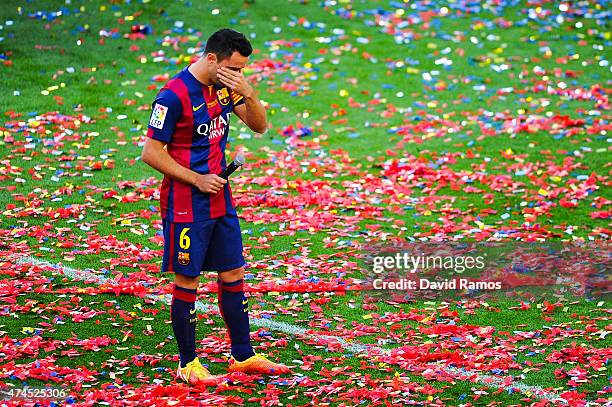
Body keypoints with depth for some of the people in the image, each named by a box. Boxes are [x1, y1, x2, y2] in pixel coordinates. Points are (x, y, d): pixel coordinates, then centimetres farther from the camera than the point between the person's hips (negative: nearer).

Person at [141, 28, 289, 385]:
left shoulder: (224, 86, 4)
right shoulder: (174, 95, -18)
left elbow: (260, 126, 6)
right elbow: (151, 152, -16)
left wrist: (248, 94, -13)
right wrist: (197, 180, -16)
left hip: (221, 200, 7)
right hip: (186, 206, -7)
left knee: (233, 275, 11)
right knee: (187, 281, 1)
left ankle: (243, 355, 21)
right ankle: (188, 364, 11)